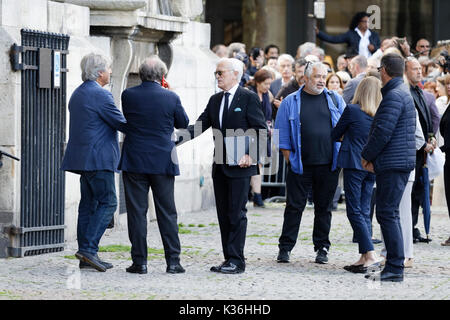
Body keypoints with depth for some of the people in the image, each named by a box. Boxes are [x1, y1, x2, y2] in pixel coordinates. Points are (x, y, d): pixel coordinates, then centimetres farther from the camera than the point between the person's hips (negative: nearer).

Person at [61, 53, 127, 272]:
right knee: (108, 203, -6)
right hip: (98, 158, -9)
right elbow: (121, 123, -11)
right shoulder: (100, 95, -13)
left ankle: (86, 257, 9)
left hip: (82, 156, 9)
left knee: (89, 204, 9)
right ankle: (88, 249, -14)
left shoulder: (78, 94, 17)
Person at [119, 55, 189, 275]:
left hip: (134, 161, 0)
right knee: (167, 212, 7)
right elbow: (183, 123, 7)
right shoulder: (171, 98, -8)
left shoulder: (129, 95, -5)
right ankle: (173, 261, 6)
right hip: (162, 161, 0)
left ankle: (139, 261, 3)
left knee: (136, 212, 4)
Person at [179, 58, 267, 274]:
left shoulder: (249, 98, -6)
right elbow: (200, 126, 9)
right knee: (223, 213, 8)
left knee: (236, 213, -7)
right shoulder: (215, 100, 14)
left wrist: (250, 154, -16)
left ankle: (237, 261, -5)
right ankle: (229, 259, 13)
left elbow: (261, 130, -7)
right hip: (220, 166, 7)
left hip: (240, 166, -7)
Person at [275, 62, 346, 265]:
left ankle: (322, 248, 14)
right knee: (294, 206, 0)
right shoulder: (291, 102, 4)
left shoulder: (335, 100, 9)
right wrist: (289, 159, -3)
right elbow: (282, 134, 4)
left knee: (324, 208, 7)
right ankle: (285, 248, 7)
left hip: (328, 165, 1)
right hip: (301, 165, -1)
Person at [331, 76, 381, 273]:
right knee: (365, 211, 10)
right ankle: (364, 257, 7)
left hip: (354, 164, -5)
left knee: (354, 211, -4)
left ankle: (370, 254, -16)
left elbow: (335, 135, 2)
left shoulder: (352, 110, -9)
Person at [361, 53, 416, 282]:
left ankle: (394, 268, -11)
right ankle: (393, 267, 16)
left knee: (387, 214, -10)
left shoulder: (394, 96, -14)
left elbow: (382, 132, -19)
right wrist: (372, 158, 13)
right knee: (388, 214, 13)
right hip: (400, 162, 10)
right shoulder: (403, 93, 19)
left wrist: (366, 156, -5)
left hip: (393, 164, -10)